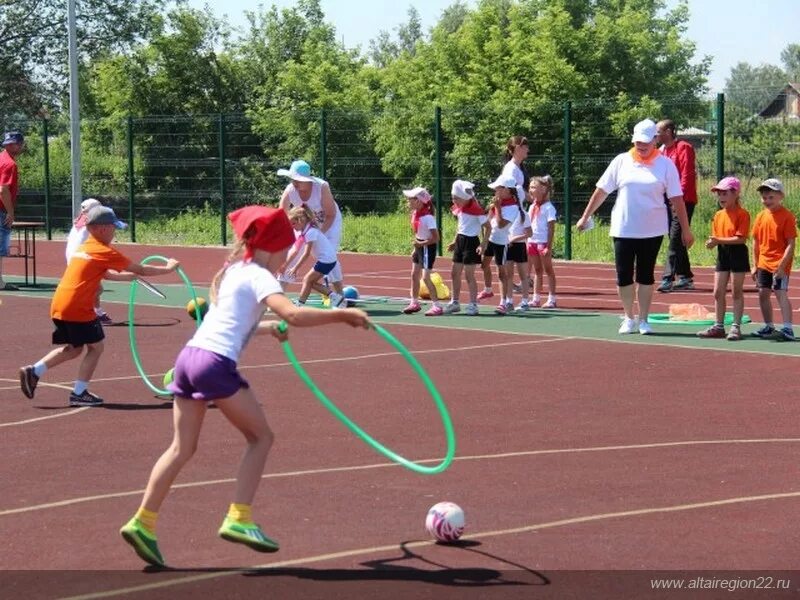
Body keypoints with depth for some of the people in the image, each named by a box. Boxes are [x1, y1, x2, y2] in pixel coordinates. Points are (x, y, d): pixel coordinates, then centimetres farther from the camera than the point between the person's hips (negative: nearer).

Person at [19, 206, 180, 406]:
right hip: (78, 309, -8)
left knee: (74, 348, 20)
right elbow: (139, 270, -6)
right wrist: (168, 268, 5)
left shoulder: (84, 248, 18)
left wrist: (133, 275, 35)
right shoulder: (105, 252, -8)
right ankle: (79, 393, 6)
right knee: (96, 347, 7)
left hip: (58, 306, 8)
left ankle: (33, 371, 10)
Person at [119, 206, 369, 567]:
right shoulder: (258, 277, -3)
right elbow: (294, 315, -20)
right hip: (215, 363, -8)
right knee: (261, 436, 5)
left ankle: (143, 521, 9)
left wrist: (267, 328, 46)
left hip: (189, 355, 8)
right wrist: (342, 315, -17)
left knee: (182, 448, 14)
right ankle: (238, 519, -3)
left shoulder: (233, 272, 23)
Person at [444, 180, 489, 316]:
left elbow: (487, 227, -16)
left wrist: (483, 245, -21)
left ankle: (473, 305, 3)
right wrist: (455, 242, 19)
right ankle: (455, 302, 21)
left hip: (471, 242, -8)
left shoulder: (476, 209, -18)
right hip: (460, 241, 8)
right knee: (455, 273, 11)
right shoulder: (459, 208, 6)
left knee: (469, 275, -5)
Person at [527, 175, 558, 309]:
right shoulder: (532, 207, 12)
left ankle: (552, 299, 4)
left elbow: (551, 229, -14)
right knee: (537, 270, 13)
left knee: (548, 270, 0)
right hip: (532, 242, 7)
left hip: (543, 243, -7)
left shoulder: (548, 208, -11)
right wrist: (527, 243, 11)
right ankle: (536, 299, 17)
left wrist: (549, 247, -18)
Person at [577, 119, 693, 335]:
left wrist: (685, 229, -4)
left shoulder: (665, 164, -1)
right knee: (624, 276, 2)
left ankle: (643, 320, 14)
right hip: (622, 230, 1)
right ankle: (629, 318, 17)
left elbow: (676, 199, -1)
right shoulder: (622, 161, 2)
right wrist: (586, 216, 6)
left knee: (645, 276, 5)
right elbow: (602, 191, 6)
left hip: (652, 231, -1)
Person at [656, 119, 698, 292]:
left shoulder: (683, 148, -8)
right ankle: (685, 278, 18)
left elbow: (687, 174, -16)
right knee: (676, 240, 11)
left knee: (675, 240, -13)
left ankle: (668, 278, -17)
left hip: (682, 200, -9)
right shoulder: (663, 150, 17)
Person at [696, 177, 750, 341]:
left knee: (736, 292, 0)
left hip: (737, 254, -7)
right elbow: (716, 236, 11)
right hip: (722, 254, 7)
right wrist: (712, 243, -12)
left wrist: (719, 240, -24)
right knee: (718, 292, 8)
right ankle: (718, 326, 16)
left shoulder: (742, 214, -12)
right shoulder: (718, 215, 10)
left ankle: (736, 327, 5)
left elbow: (741, 238, -19)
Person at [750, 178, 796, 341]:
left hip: (780, 265, -7)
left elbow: (791, 244, -14)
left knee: (781, 293, -14)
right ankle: (769, 327, 24)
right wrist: (755, 265, 11)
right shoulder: (761, 216, 7)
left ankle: (787, 329, -15)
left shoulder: (787, 216, -11)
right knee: (763, 294, 11)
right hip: (763, 263, 7)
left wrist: (782, 266, -20)